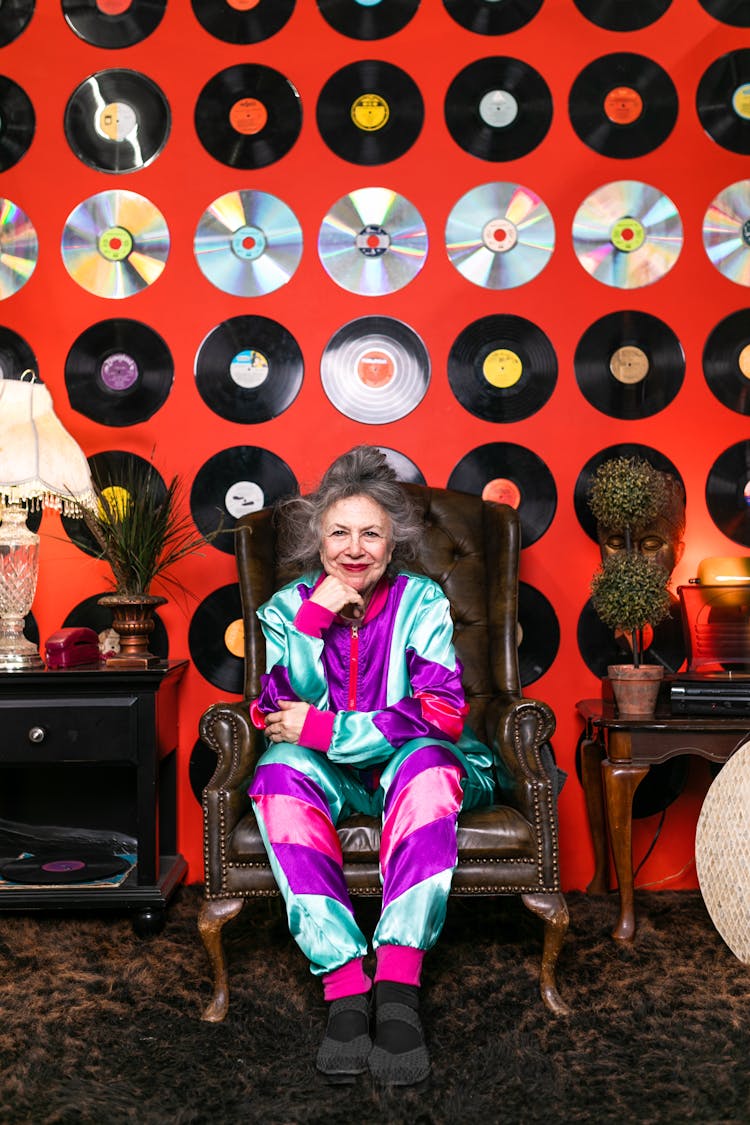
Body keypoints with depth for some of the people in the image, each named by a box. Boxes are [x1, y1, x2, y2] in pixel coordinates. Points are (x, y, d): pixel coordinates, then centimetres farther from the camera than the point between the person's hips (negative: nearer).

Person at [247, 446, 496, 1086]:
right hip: (328, 779, 2)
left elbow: (443, 713, -16)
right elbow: (273, 713, -10)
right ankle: (345, 984, -36)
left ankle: (398, 985, -38)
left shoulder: (421, 601, -5)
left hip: (406, 769, -1)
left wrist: (323, 729, -20)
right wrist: (312, 621, -21)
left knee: (427, 759, -35)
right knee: (279, 770, -31)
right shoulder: (290, 605, 1)